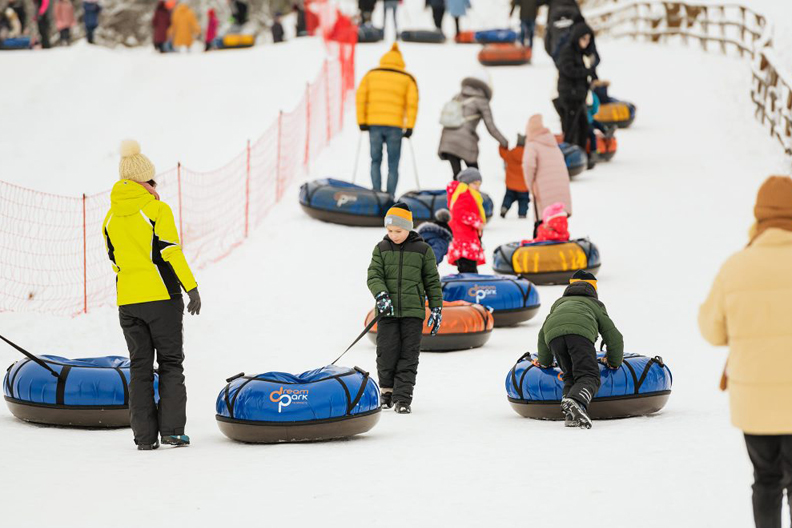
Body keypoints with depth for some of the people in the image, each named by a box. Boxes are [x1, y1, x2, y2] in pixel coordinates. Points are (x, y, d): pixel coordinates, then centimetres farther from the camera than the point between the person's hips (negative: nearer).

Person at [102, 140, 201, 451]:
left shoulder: (111, 217, 8)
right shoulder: (157, 209, -8)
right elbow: (171, 252, -13)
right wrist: (191, 287, -7)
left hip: (127, 300, 4)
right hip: (161, 296, -4)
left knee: (139, 367, 9)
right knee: (170, 363, 5)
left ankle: (145, 436, 3)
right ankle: (172, 429, -4)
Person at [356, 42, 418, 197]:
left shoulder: (371, 75, 10)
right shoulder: (407, 79, 6)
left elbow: (361, 97, 3)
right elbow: (412, 103, -3)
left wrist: (361, 121, 5)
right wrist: (409, 127, -2)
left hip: (374, 124, 1)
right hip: (395, 126, -1)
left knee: (376, 161, 11)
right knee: (393, 165, 5)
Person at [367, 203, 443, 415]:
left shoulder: (422, 250, 4)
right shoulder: (381, 249, 7)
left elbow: (432, 281, 9)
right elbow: (374, 276, -2)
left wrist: (436, 307, 5)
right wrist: (381, 295, -20)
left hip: (413, 311, -1)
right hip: (388, 310, 1)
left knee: (408, 356, -3)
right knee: (386, 353, -2)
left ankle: (403, 397, -1)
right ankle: (387, 391, 19)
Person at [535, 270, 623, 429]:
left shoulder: (558, 303, 44)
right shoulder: (596, 304, 37)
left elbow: (542, 334, 39)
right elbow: (614, 337, 32)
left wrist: (544, 362, 50)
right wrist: (614, 362, 46)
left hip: (553, 333, 3)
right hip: (581, 331, -3)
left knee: (570, 376, 15)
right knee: (589, 376, -8)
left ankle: (571, 415, -10)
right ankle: (575, 401, -40)